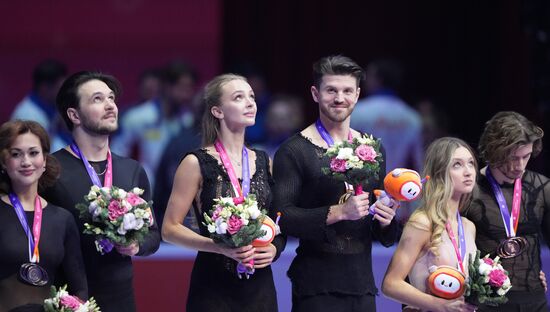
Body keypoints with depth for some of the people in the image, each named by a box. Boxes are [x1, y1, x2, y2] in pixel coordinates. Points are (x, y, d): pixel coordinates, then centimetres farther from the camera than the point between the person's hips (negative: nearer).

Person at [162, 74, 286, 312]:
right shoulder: (196, 163, -5)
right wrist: (220, 247, -19)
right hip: (213, 286, -4)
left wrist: (274, 248, -5)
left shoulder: (264, 162, 9)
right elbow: (170, 229, -6)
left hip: (260, 285, 4)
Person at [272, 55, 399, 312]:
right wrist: (338, 212, -23)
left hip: (362, 281, 5)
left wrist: (386, 222, -2)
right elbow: (282, 217, -16)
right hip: (316, 285, -5)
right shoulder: (294, 151, -4)